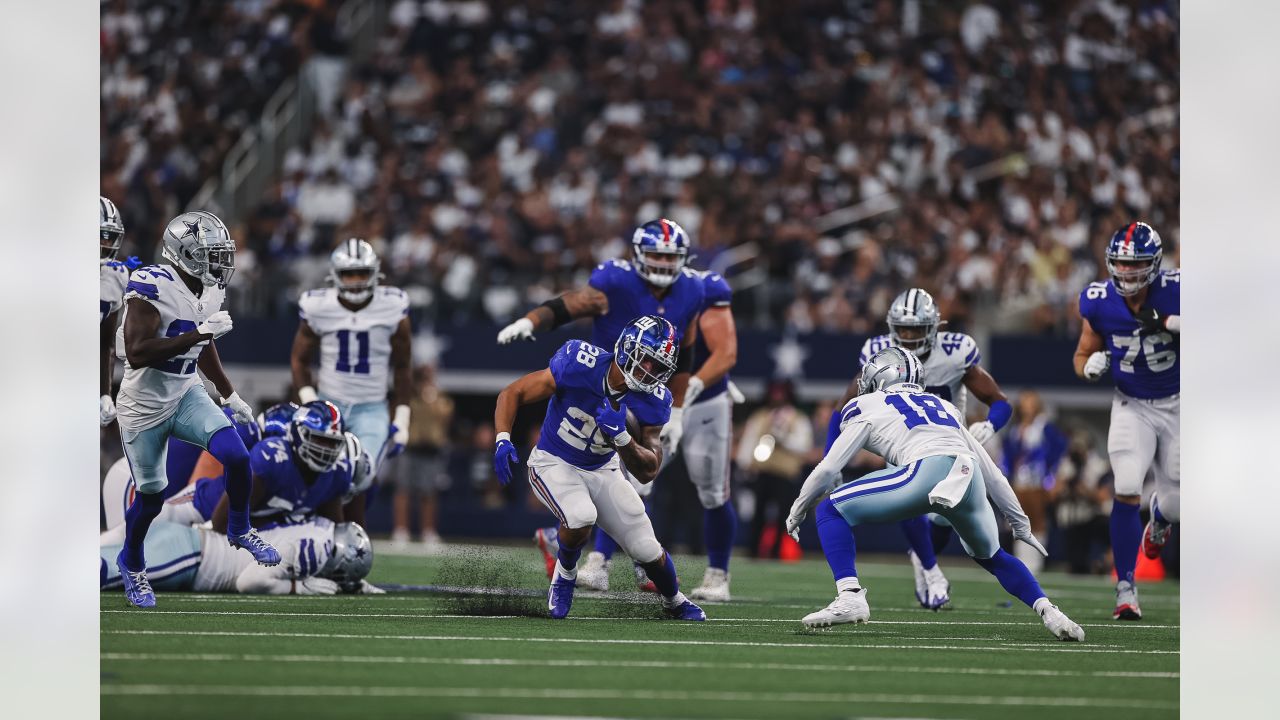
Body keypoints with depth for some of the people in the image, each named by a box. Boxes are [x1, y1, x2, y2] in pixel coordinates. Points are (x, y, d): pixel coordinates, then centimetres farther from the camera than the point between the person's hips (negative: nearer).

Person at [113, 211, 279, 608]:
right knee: (151, 496, 6)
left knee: (236, 456, -16)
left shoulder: (208, 290, -2)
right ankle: (131, 564, 34)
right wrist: (200, 331, -35)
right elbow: (137, 353, -34)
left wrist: (229, 395, 19)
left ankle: (239, 531, 11)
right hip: (145, 407, -6)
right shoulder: (151, 287, -26)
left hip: (186, 396, 6)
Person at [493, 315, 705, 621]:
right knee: (581, 518, -34)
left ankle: (675, 602, 36)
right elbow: (512, 393, -19)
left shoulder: (652, 401, -18)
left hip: (602, 470, 3)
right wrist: (503, 440, -35)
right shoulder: (579, 364, -28)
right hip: (554, 462, -3)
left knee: (647, 551, 1)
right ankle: (565, 574, 0)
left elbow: (647, 472, -16)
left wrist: (622, 437, -34)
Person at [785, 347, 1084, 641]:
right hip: (971, 482, 5)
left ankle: (850, 597, -8)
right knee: (991, 556, 31)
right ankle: (1048, 611, 11)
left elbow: (827, 469, 18)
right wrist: (1020, 523, 43)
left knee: (830, 511, 10)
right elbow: (991, 473, 36)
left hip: (926, 471, -5)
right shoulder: (943, 406, 36)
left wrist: (797, 512, 34)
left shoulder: (867, 408, 22)